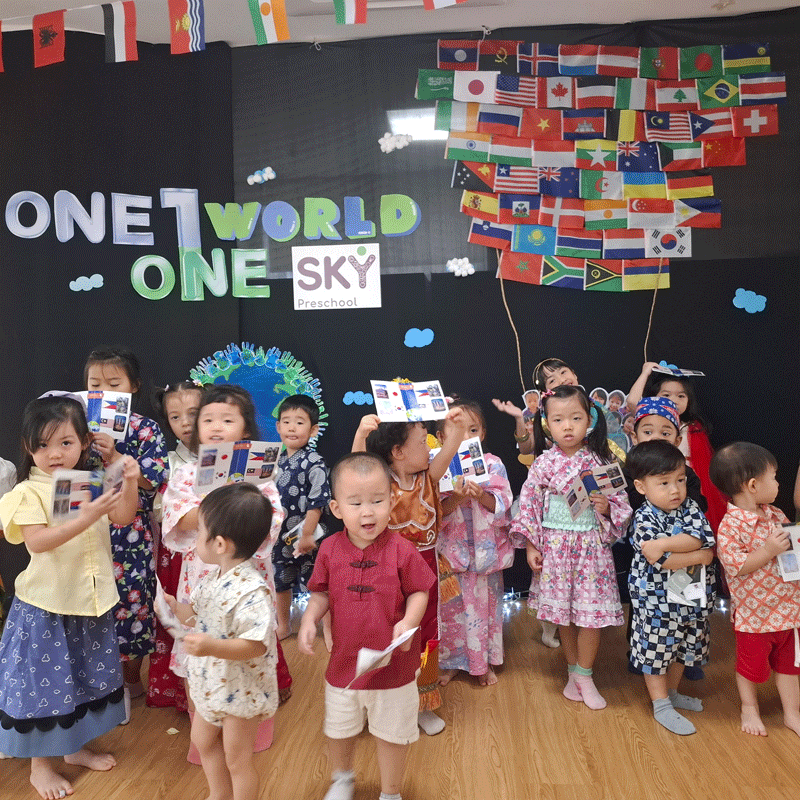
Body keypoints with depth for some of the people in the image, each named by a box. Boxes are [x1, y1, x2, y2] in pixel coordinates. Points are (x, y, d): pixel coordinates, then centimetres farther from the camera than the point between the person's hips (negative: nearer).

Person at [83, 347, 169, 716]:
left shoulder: (146, 429, -5)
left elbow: (153, 479, -13)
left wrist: (113, 457, -22)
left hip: (131, 532, -3)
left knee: (132, 598, 6)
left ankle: (131, 676, 27)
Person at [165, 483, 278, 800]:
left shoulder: (252, 591, -33)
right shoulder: (213, 578, -4)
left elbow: (256, 645, -34)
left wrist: (212, 647, -43)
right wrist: (177, 609, -3)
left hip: (241, 690, -10)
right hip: (211, 684, 10)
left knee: (237, 759, 10)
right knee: (203, 740, 28)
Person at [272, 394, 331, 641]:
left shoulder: (314, 463, -17)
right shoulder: (277, 461, 4)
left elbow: (317, 503, -20)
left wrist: (307, 535, -21)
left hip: (305, 536, -7)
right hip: (278, 534, 7)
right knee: (280, 581, 20)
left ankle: (328, 627, 21)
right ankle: (283, 626, 40)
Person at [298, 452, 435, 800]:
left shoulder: (401, 550, -18)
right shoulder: (330, 549, -10)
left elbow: (419, 592, -9)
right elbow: (321, 593, 2)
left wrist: (408, 622, -27)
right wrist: (309, 620, -15)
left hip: (393, 664, -3)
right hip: (344, 660, 3)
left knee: (392, 733, 17)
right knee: (338, 730, 24)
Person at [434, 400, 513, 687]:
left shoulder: (493, 464, -4)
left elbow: (502, 504, -10)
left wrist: (481, 495, -27)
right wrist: (454, 498, -28)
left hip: (485, 549, 1)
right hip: (450, 550, 0)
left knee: (485, 604, 12)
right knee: (449, 608, 10)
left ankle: (484, 663, 32)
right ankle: (450, 662, 31)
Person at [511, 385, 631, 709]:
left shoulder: (601, 461, -3)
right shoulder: (544, 464, -4)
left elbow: (621, 502, 3)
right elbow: (529, 503, -1)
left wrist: (606, 507, -18)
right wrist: (531, 545, -3)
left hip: (591, 545, 0)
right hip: (555, 545, 1)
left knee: (591, 611, 1)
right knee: (564, 614, 11)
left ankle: (584, 676, 21)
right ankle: (573, 671, 31)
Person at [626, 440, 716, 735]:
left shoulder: (690, 508, -3)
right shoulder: (644, 518, -19)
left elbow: (701, 538, -21)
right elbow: (663, 561, -27)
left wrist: (663, 544, -31)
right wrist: (701, 556, -20)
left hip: (691, 597, 6)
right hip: (657, 601, -6)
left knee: (684, 647, 21)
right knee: (656, 650, 7)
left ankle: (671, 692, 42)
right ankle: (661, 705, 24)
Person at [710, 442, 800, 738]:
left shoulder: (776, 515, 2)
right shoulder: (731, 525, -22)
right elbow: (734, 565, -25)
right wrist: (768, 550, -29)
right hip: (754, 612, -6)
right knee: (751, 664, 14)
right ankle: (749, 708, 36)